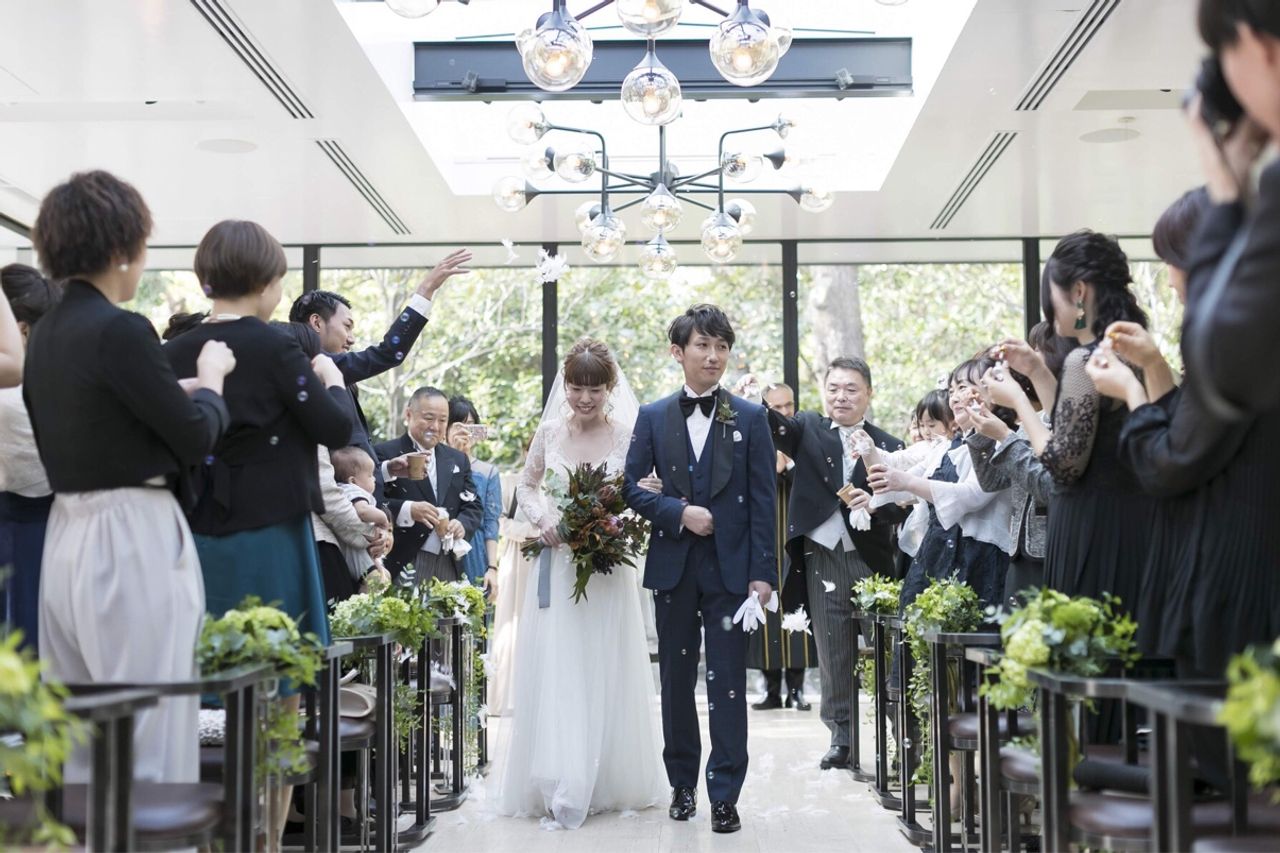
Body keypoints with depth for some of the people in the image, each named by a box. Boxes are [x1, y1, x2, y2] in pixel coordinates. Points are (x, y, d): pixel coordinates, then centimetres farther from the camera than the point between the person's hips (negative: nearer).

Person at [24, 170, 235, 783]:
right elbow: (197, 438, -10)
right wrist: (211, 378, 8)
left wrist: (179, 390, 15)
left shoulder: (45, 333, 10)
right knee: (150, 736, -1)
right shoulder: (120, 330, -16)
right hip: (132, 542, -9)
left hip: (68, 535, 9)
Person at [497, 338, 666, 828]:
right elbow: (527, 486, 15)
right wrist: (542, 519, -4)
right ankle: (560, 784, 6)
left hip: (606, 568, -2)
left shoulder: (628, 436, -4)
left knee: (603, 672, 6)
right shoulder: (549, 432, 3)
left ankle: (605, 782, 20)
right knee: (553, 672, 0)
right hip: (556, 565, 2)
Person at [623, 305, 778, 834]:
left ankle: (725, 795, 5)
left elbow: (763, 501, -1)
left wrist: (762, 573, -7)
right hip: (673, 566, 2)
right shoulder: (653, 417, 6)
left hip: (730, 567, -2)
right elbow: (631, 486, 3)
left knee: (727, 684, -1)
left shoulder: (750, 418, 2)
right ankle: (682, 784, 25)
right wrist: (678, 512, -13)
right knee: (676, 680, 11)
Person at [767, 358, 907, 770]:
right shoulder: (808, 430, 6)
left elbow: (902, 508, 0)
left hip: (873, 559, 0)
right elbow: (775, 426, -15)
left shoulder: (889, 446, 4)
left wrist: (875, 504, -21)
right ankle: (842, 736, 17)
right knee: (833, 653, 7)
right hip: (823, 558, 0)